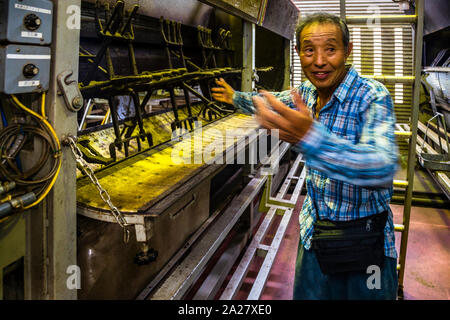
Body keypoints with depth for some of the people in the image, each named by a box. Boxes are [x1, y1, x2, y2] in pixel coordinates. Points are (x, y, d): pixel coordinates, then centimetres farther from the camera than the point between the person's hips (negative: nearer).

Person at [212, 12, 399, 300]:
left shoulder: (372, 96, -21)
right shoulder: (306, 93, -1)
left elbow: (383, 169, -39)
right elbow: (269, 103, 22)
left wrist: (310, 137, -52)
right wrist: (235, 97, 35)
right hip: (314, 233, 6)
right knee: (307, 294, 15)